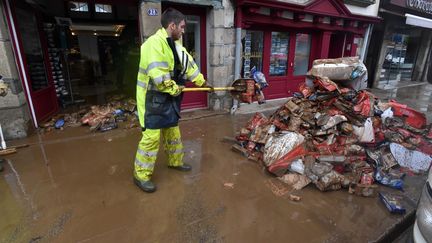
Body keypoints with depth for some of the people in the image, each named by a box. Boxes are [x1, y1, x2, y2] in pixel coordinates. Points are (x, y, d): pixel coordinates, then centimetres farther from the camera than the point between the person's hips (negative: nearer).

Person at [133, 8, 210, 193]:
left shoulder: (175, 44, 12)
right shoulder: (154, 43, -19)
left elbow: (188, 65, 17)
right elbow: (158, 76, -27)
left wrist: (203, 82, 16)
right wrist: (175, 89, -15)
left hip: (170, 97, 10)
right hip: (154, 98, -9)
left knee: (173, 131, 18)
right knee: (151, 136, -6)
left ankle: (175, 162, 37)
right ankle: (141, 175, 9)